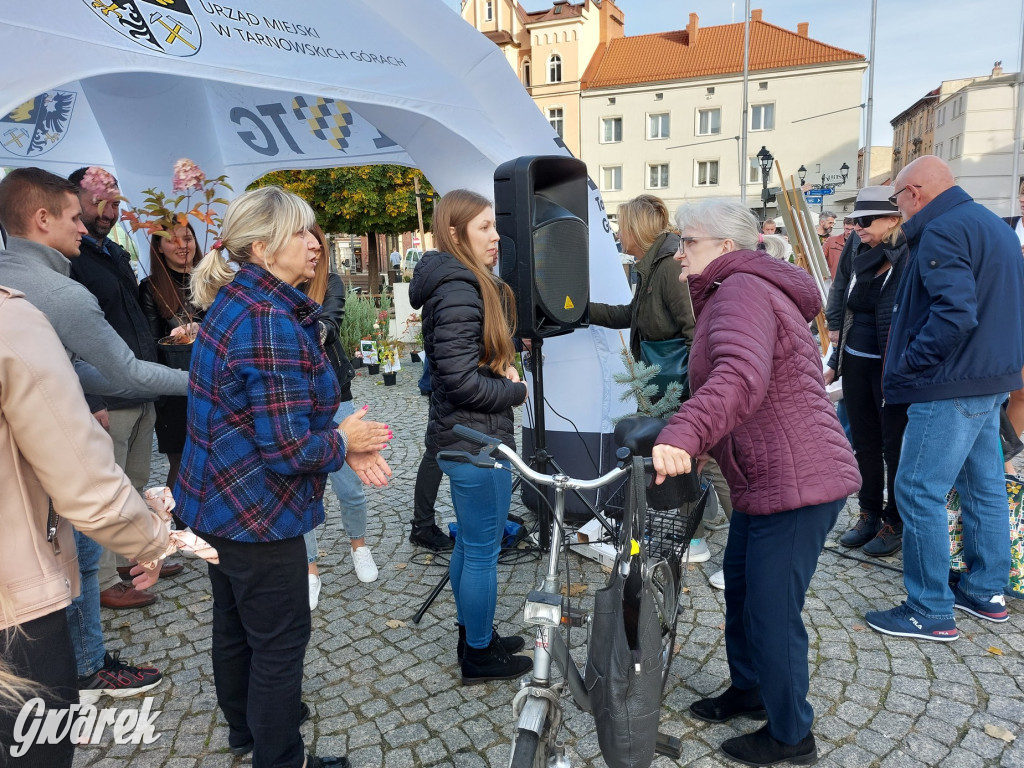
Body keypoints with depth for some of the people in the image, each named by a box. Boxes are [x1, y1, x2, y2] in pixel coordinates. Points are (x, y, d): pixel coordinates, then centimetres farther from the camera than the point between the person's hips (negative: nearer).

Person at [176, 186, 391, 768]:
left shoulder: (238, 302, 5)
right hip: (258, 515, -10)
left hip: (219, 503, 10)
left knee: (235, 623, 26)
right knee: (281, 640, 8)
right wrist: (342, 443, -9)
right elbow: (287, 447, -28)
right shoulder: (273, 324, -27)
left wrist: (343, 441, -2)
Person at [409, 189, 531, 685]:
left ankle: (473, 634, 39)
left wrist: (502, 369, 2)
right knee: (483, 550, 5)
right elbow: (461, 379, -26)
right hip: (476, 441, -10)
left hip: (462, 437, 10)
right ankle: (479, 656, 22)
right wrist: (515, 392, -11)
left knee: (470, 543, 21)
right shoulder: (459, 289, -21)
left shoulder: (466, 282, 12)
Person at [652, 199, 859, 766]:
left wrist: (681, 434, -50)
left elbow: (742, 377, -38)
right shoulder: (732, 292, 18)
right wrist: (699, 441, 19)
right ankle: (748, 690, 43)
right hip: (762, 481, 11)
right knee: (740, 590, 23)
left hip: (795, 485, -11)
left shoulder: (742, 291, -18)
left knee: (773, 613, 2)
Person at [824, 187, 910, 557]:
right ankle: (869, 513, 29)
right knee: (864, 440, 14)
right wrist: (835, 362, 15)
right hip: (856, 362, 7)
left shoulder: (910, 257, -13)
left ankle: (896, 523, 21)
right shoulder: (859, 254, 9)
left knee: (895, 445, 6)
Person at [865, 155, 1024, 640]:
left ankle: (931, 612, 3)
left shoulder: (942, 231, -16)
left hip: (952, 386, -10)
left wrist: (907, 365, -18)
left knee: (919, 492, -4)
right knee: (984, 487, 17)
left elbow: (955, 313, -27)